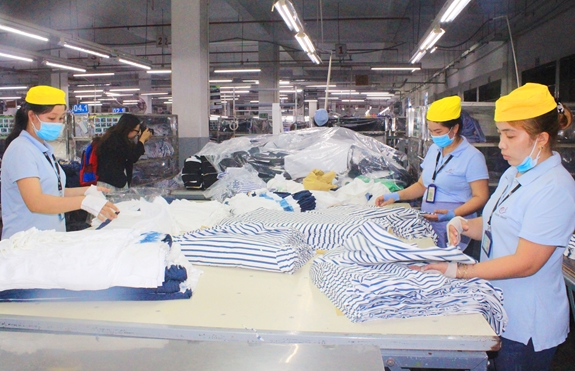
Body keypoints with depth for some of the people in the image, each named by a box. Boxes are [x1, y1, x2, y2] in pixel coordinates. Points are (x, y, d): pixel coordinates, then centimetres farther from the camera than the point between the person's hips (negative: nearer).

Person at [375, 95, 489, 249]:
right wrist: (396, 196, 5)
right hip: (427, 226, 6)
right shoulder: (433, 150, 12)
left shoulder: (472, 157, -10)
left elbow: (480, 197, -13)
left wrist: (453, 214, -27)